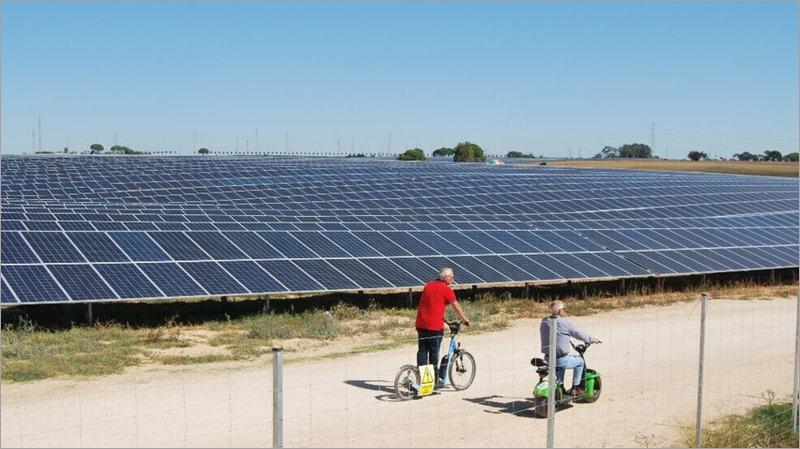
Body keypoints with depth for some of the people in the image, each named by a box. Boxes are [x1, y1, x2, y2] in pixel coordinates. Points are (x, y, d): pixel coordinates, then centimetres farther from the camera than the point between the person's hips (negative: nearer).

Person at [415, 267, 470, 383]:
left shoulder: (428, 285, 14)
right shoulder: (446, 289, -8)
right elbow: (456, 307, -2)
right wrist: (464, 320, 12)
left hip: (421, 324, 6)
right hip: (435, 325, -6)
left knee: (422, 350, 9)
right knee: (434, 352, 2)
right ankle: (434, 379, 9)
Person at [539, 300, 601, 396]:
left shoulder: (544, 322, 5)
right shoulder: (566, 323, -13)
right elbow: (579, 334, 0)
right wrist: (591, 339, 20)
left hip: (547, 359, 6)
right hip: (561, 360, -6)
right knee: (580, 361, 20)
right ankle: (575, 388, 21)